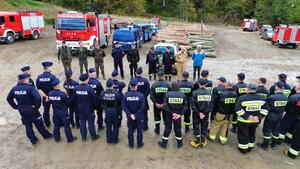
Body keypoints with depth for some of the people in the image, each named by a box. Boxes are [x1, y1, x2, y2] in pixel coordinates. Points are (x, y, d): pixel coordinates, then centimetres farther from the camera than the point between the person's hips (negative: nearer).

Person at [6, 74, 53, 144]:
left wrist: (15, 106, 14)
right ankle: (46, 135, 32)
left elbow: (8, 99, 11)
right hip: (32, 110, -5)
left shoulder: (14, 88, -1)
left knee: (28, 126, 19)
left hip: (22, 111, 6)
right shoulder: (30, 88, -22)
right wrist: (37, 106, -16)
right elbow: (38, 98, -33)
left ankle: (33, 140, 32)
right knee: (39, 124, 13)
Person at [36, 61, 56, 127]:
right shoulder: (52, 76, -20)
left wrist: (45, 96, -3)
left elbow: (38, 89, -4)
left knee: (46, 110, 19)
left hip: (45, 97, 4)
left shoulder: (39, 77, -5)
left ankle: (47, 124, 33)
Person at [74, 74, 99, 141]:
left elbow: (74, 100, 3)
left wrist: (77, 108, 15)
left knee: (82, 122, 16)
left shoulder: (76, 88, -8)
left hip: (80, 109, 4)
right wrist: (94, 107, 5)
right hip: (89, 109, -4)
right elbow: (94, 99, -13)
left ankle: (83, 136, 28)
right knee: (91, 122, 10)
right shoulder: (89, 88, -22)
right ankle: (93, 136, 23)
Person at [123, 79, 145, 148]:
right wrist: (136, 115, -13)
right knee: (139, 130, 16)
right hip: (139, 117, -2)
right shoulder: (140, 95, -18)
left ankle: (131, 144, 32)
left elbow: (124, 107, -12)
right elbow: (142, 107, -19)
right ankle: (139, 144, 31)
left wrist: (130, 115, -11)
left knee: (130, 130, 18)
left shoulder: (126, 95, -13)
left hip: (129, 117, 2)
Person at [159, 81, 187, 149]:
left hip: (169, 115, -1)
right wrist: (180, 114, -12)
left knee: (167, 128, 13)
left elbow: (165, 106, -19)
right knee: (178, 128, 17)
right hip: (178, 115, 1)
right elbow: (185, 106, -11)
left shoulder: (167, 94, -15)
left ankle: (164, 143, 23)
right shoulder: (182, 95, -9)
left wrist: (171, 113, -13)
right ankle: (179, 143, 30)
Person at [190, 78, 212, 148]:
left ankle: (196, 142, 23)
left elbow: (193, 105, -16)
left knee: (196, 128, 13)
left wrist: (198, 113, -10)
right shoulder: (209, 93, -9)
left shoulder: (195, 93, -16)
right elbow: (210, 105, -8)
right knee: (204, 128, 17)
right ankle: (203, 142, 29)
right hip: (206, 114, 2)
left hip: (196, 114, -2)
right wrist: (205, 113, -7)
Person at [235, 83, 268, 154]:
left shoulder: (242, 98, -20)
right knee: (252, 134, 24)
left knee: (243, 135, 13)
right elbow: (265, 109, -1)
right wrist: (259, 117, -7)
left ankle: (243, 149, 25)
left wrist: (246, 116, -20)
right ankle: (250, 148, 40)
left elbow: (238, 109, -24)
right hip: (255, 121, 5)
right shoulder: (261, 98, -4)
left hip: (243, 121, -4)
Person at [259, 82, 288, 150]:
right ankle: (274, 144, 35)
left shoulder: (271, 97, -26)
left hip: (270, 116, -5)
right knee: (276, 130, 20)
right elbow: (285, 108, 4)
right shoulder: (286, 98, -9)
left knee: (267, 130, 9)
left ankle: (265, 145, 18)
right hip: (279, 117, 5)